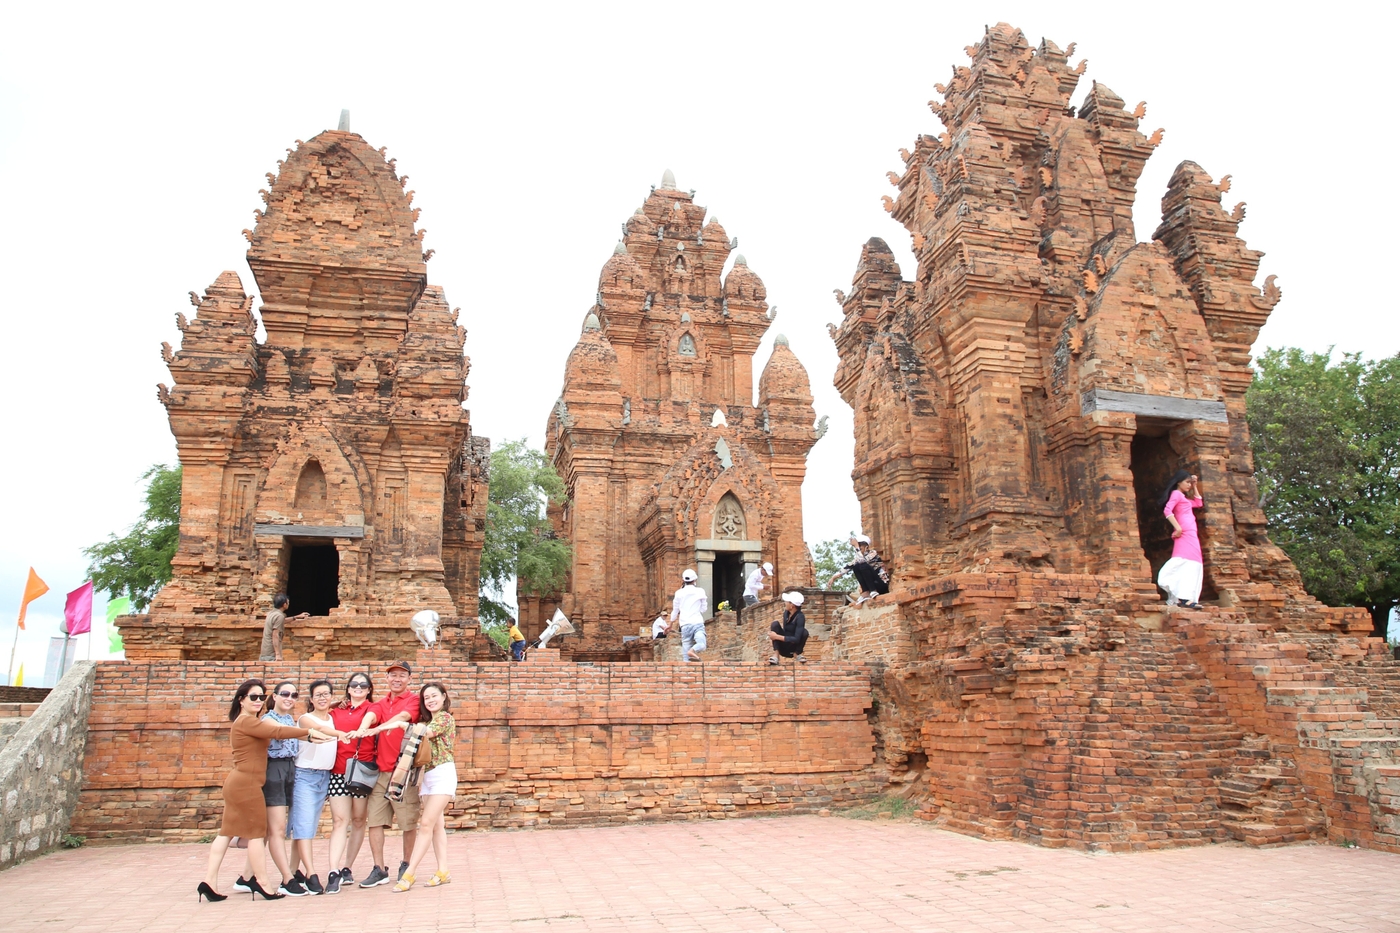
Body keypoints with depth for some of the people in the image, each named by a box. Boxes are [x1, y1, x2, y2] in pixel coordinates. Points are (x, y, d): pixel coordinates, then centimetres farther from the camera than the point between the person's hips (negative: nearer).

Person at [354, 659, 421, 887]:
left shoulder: (413, 700, 0)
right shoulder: (381, 703, 14)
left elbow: (402, 717, -20)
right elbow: (371, 716, -8)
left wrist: (376, 729, -37)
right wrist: (362, 730, -32)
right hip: (380, 771, 5)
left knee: (409, 823, 3)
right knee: (375, 821, 3)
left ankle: (406, 866, 19)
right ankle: (379, 869, 13)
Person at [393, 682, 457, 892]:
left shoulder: (445, 717, -6)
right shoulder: (428, 720, 19)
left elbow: (425, 733, -21)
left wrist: (402, 724, -18)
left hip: (442, 773, -9)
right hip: (428, 775, 9)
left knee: (426, 824, -10)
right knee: (436, 825, 8)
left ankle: (409, 873, -11)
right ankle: (443, 871, 11)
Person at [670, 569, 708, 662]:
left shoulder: (679, 593, 8)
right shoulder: (700, 591, 5)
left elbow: (675, 611, 15)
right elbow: (704, 608, 12)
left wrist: (670, 624, 28)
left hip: (685, 624, 2)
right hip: (698, 622, -2)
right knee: (701, 645, -17)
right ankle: (693, 650, -44)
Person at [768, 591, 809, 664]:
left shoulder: (800, 617, -23)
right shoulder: (786, 613, -5)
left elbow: (796, 639, -30)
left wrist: (777, 637, -30)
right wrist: (773, 628, -7)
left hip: (794, 647, -5)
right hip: (783, 647, 5)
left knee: (804, 632, -30)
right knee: (775, 624, -17)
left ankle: (796, 653, -4)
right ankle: (776, 655, -21)